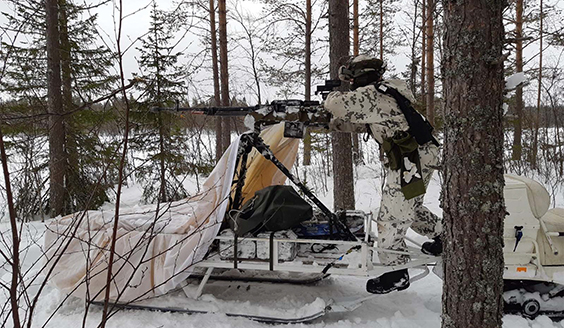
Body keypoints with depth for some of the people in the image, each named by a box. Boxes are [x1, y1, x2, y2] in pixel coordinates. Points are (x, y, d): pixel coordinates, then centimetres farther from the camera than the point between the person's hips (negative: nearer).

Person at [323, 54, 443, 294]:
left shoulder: (371, 94, -17)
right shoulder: (382, 92, 15)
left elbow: (337, 104, -23)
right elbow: (360, 122, 24)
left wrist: (333, 96, 0)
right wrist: (335, 124, 14)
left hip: (411, 160, -10)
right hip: (423, 155, 10)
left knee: (392, 216, -4)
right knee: (409, 207, 26)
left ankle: (395, 271, 5)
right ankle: (443, 236, 42)